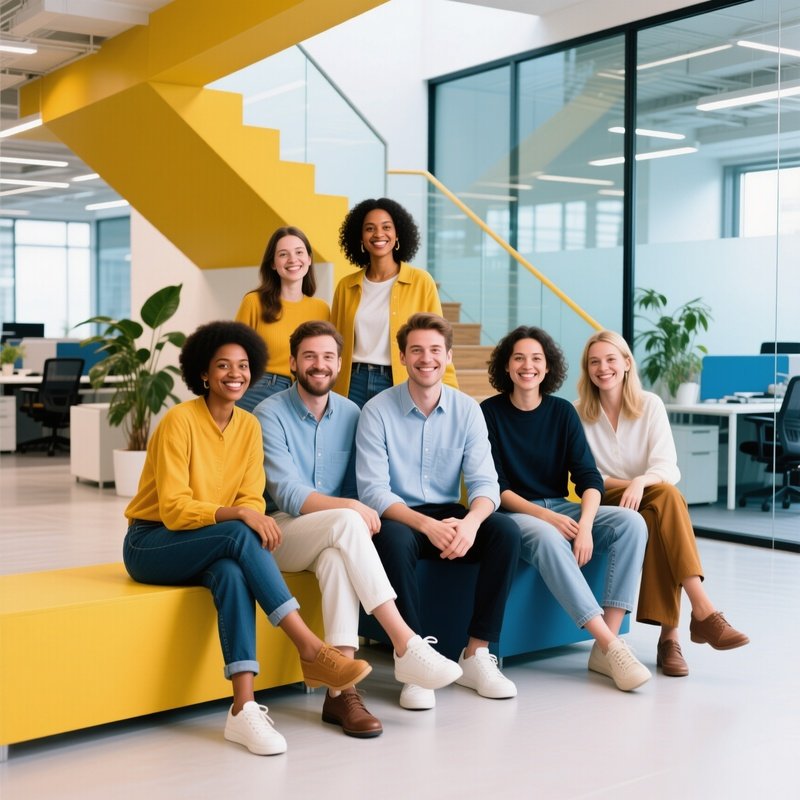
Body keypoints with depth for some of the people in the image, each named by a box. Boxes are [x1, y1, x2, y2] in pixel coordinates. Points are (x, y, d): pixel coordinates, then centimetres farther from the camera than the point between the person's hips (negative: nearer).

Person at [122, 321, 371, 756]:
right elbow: (173, 509, -20)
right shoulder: (180, 419, -15)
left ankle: (243, 708, -40)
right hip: (151, 543, -4)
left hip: (211, 548, 4)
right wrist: (238, 515, -32)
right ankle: (311, 651, -34)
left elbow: (251, 499, 1)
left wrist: (256, 516, -23)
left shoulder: (249, 426, 3)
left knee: (232, 572, -33)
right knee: (238, 536, -33)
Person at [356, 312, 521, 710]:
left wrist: (471, 522, -31)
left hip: (449, 514, 3)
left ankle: (476, 655, -14)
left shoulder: (467, 410, 1)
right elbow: (373, 490, -16)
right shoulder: (377, 411, -8)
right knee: (393, 538, -37)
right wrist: (427, 525, -32)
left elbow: (484, 481, -7)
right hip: (398, 517, -3)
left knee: (506, 531, -23)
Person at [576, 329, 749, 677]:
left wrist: (641, 482, -32)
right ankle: (703, 611, -43)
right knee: (666, 494, -34)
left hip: (651, 505, 1)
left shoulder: (650, 405, 1)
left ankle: (669, 635, -38)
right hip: (606, 506, -1)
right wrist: (622, 484, -18)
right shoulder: (580, 415, 3)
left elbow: (667, 468, -10)